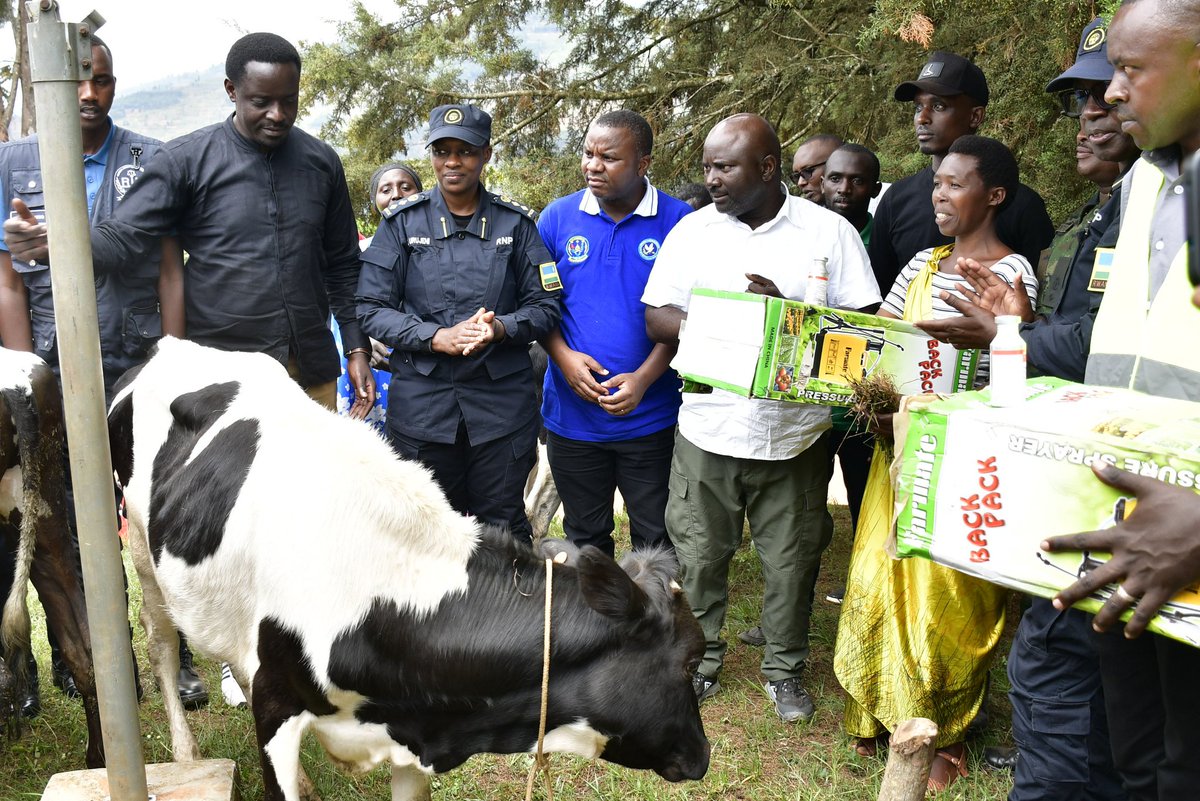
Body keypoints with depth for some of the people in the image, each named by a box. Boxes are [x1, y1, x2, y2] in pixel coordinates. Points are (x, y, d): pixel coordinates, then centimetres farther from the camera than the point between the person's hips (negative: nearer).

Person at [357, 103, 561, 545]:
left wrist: (500, 328, -17)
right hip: (422, 403, 0)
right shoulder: (402, 222, 4)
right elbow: (371, 309, -1)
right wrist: (437, 337, -16)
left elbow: (545, 306, 4)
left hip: (502, 403, 0)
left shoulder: (515, 223, 5)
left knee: (504, 527, 7)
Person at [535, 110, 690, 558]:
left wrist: (644, 379, -17)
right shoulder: (557, 218, 1)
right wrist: (564, 356, -12)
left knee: (657, 540, 9)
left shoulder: (678, 222, -5)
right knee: (584, 538, 17)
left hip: (649, 415, -2)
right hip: (572, 414, 2)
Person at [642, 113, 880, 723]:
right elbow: (657, 319, -1)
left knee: (791, 561, 11)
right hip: (708, 430, 1)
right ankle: (700, 659, 33)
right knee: (698, 555, 11)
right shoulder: (692, 230, 3)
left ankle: (785, 669, 33)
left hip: (794, 435, -1)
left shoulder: (829, 231, -1)